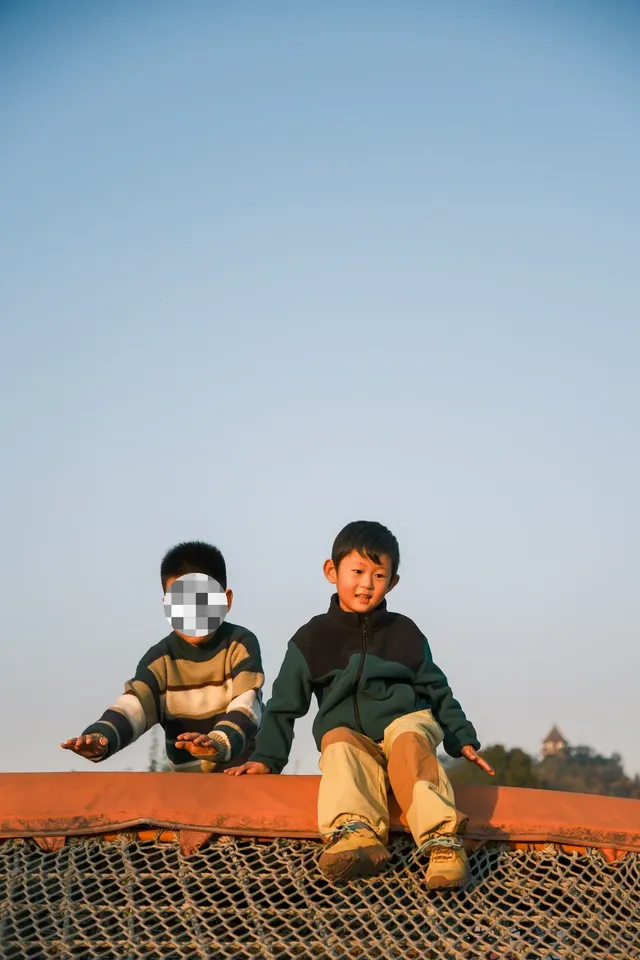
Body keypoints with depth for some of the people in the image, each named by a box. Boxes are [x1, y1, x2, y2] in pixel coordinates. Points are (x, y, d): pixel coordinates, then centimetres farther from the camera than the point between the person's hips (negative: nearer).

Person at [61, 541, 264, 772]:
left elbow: (245, 706, -24)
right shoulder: (163, 658, -4)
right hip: (190, 777, 2)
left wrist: (220, 743, -46)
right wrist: (101, 737, -43)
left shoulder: (241, 645, -10)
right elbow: (134, 703, -20)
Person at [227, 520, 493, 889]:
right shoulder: (312, 639, 9)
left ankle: (441, 837, -52)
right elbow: (285, 706, 12)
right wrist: (267, 758, 3)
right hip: (349, 734, 0)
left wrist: (463, 739, 14)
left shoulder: (404, 633, 12)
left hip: (405, 719, 0)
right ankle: (358, 833, -59)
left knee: (407, 740, -34)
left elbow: (437, 690, 21)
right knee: (339, 745, -33)